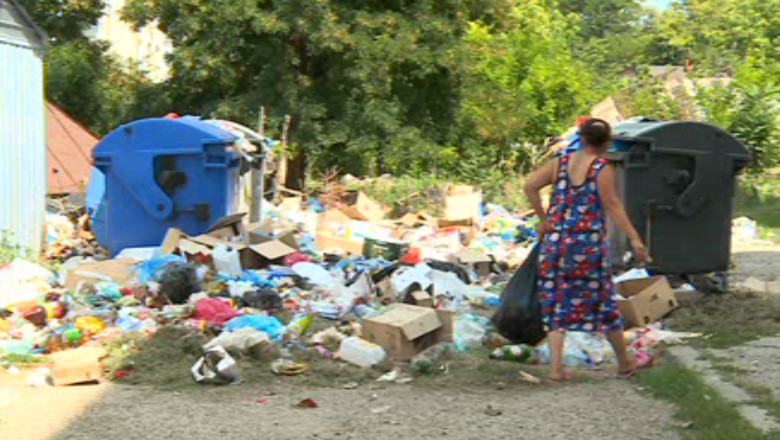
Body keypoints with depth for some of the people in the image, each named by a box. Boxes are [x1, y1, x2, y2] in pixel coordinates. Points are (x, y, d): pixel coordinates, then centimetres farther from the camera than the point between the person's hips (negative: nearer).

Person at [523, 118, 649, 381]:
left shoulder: (560, 163, 6)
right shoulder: (603, 169, -6)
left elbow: (529, 186, 0)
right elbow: (613, 207, -10)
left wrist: (543, 220, 7)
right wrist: (635, 239, -8)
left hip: (555, 240, 3)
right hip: (588, 241, -3)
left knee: (557, 303, 9)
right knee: (603, 302, 9)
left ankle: (556, 367, 1)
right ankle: (624, 362, 24)